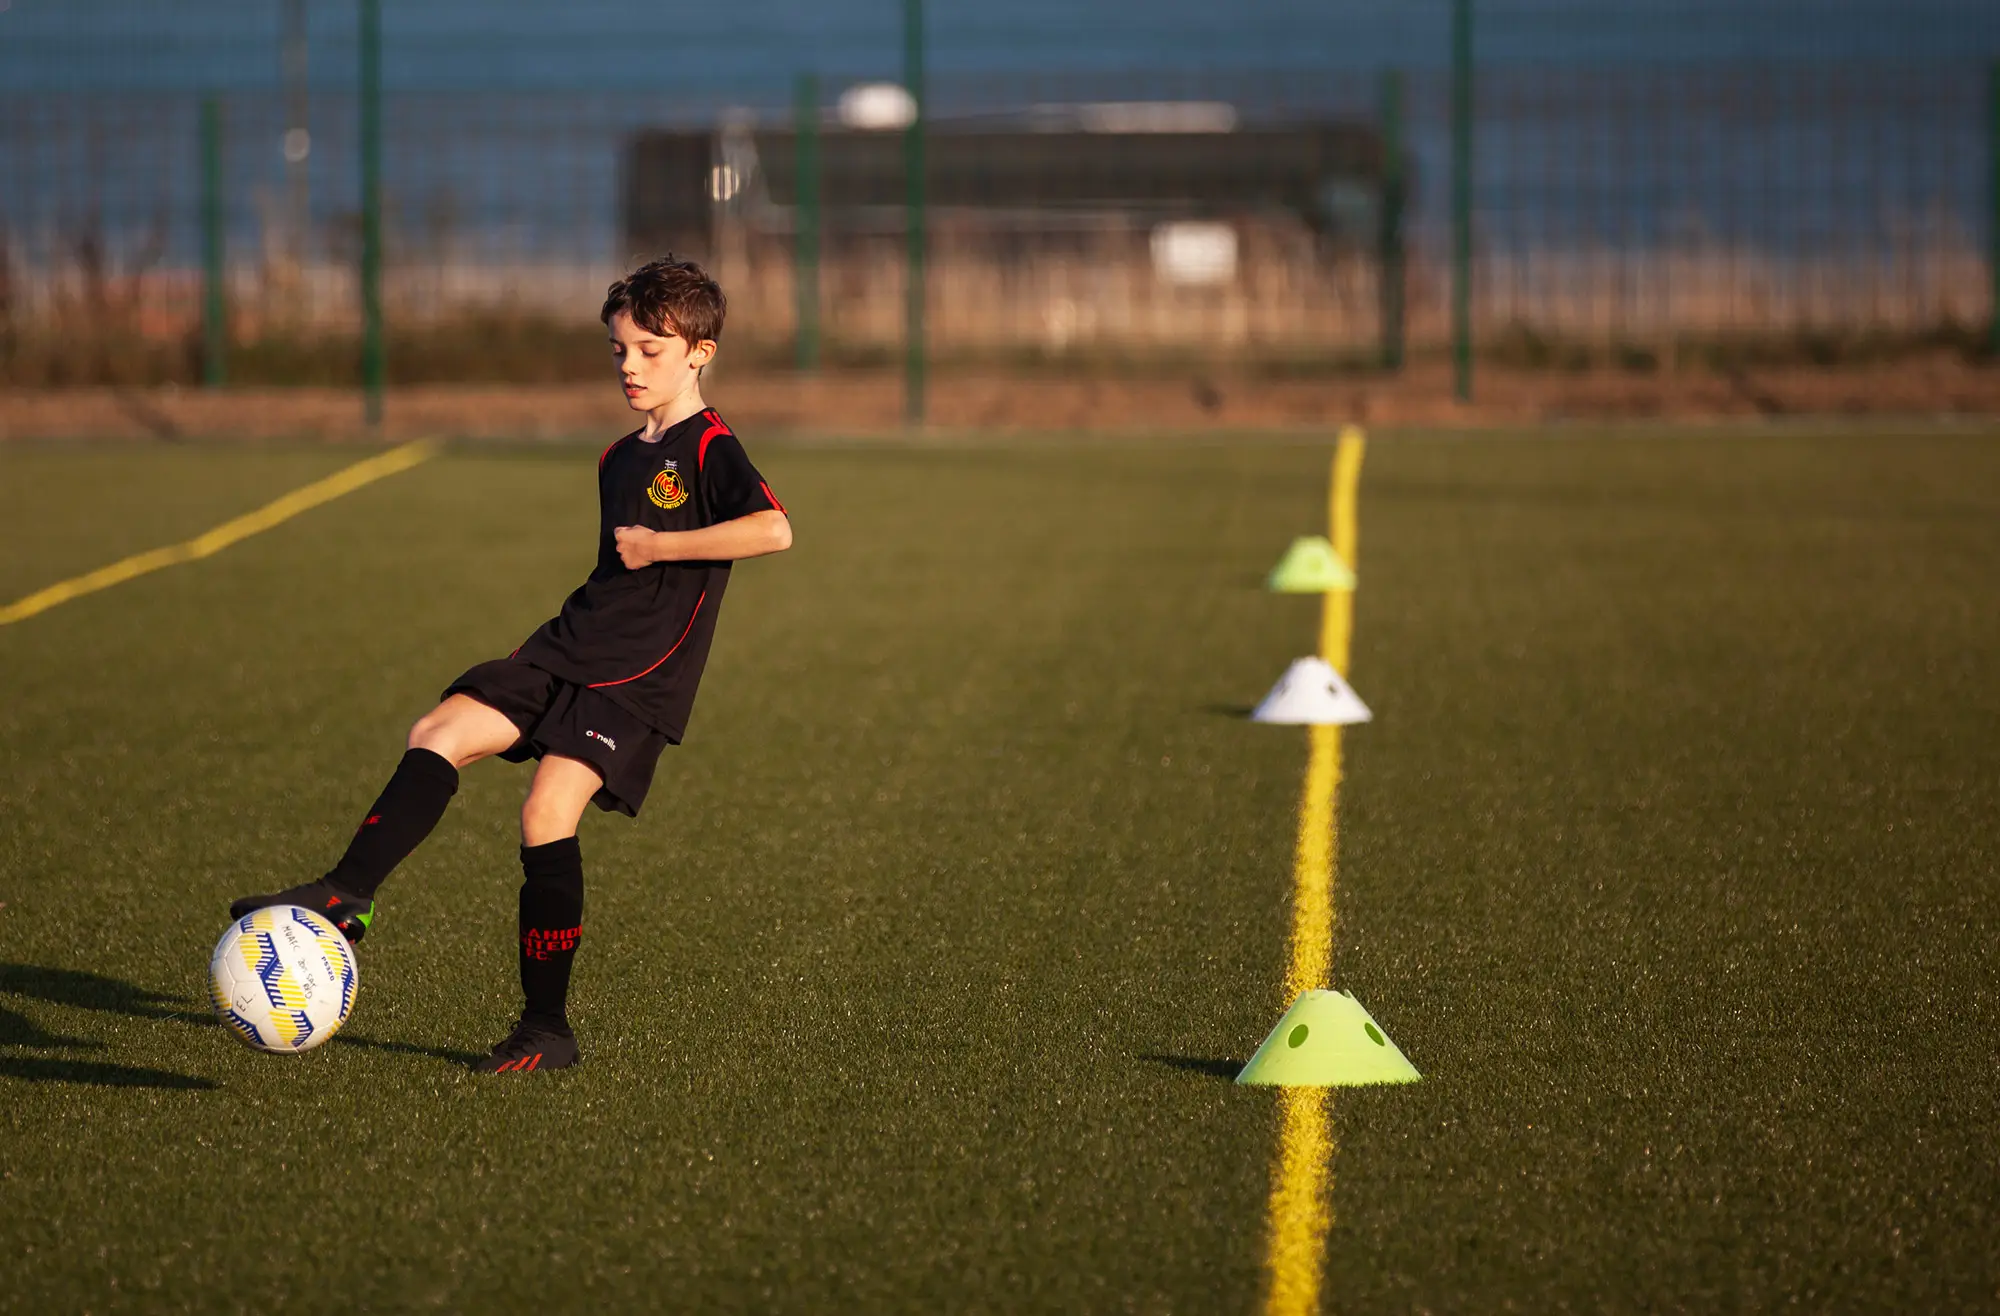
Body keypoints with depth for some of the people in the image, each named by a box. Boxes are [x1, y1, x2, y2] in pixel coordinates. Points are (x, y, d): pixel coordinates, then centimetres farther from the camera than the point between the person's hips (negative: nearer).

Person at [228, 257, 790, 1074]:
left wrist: (660, 545, -20)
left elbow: (774, 529, -26)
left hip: (639, 675, -8)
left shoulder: (709, 450, -8)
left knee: (548, 813, -18)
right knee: (439, 736, -9)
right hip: (568, 648, 8)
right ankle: (346, 896, -18)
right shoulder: (620, 459, 19)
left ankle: (546, 1030, -10)